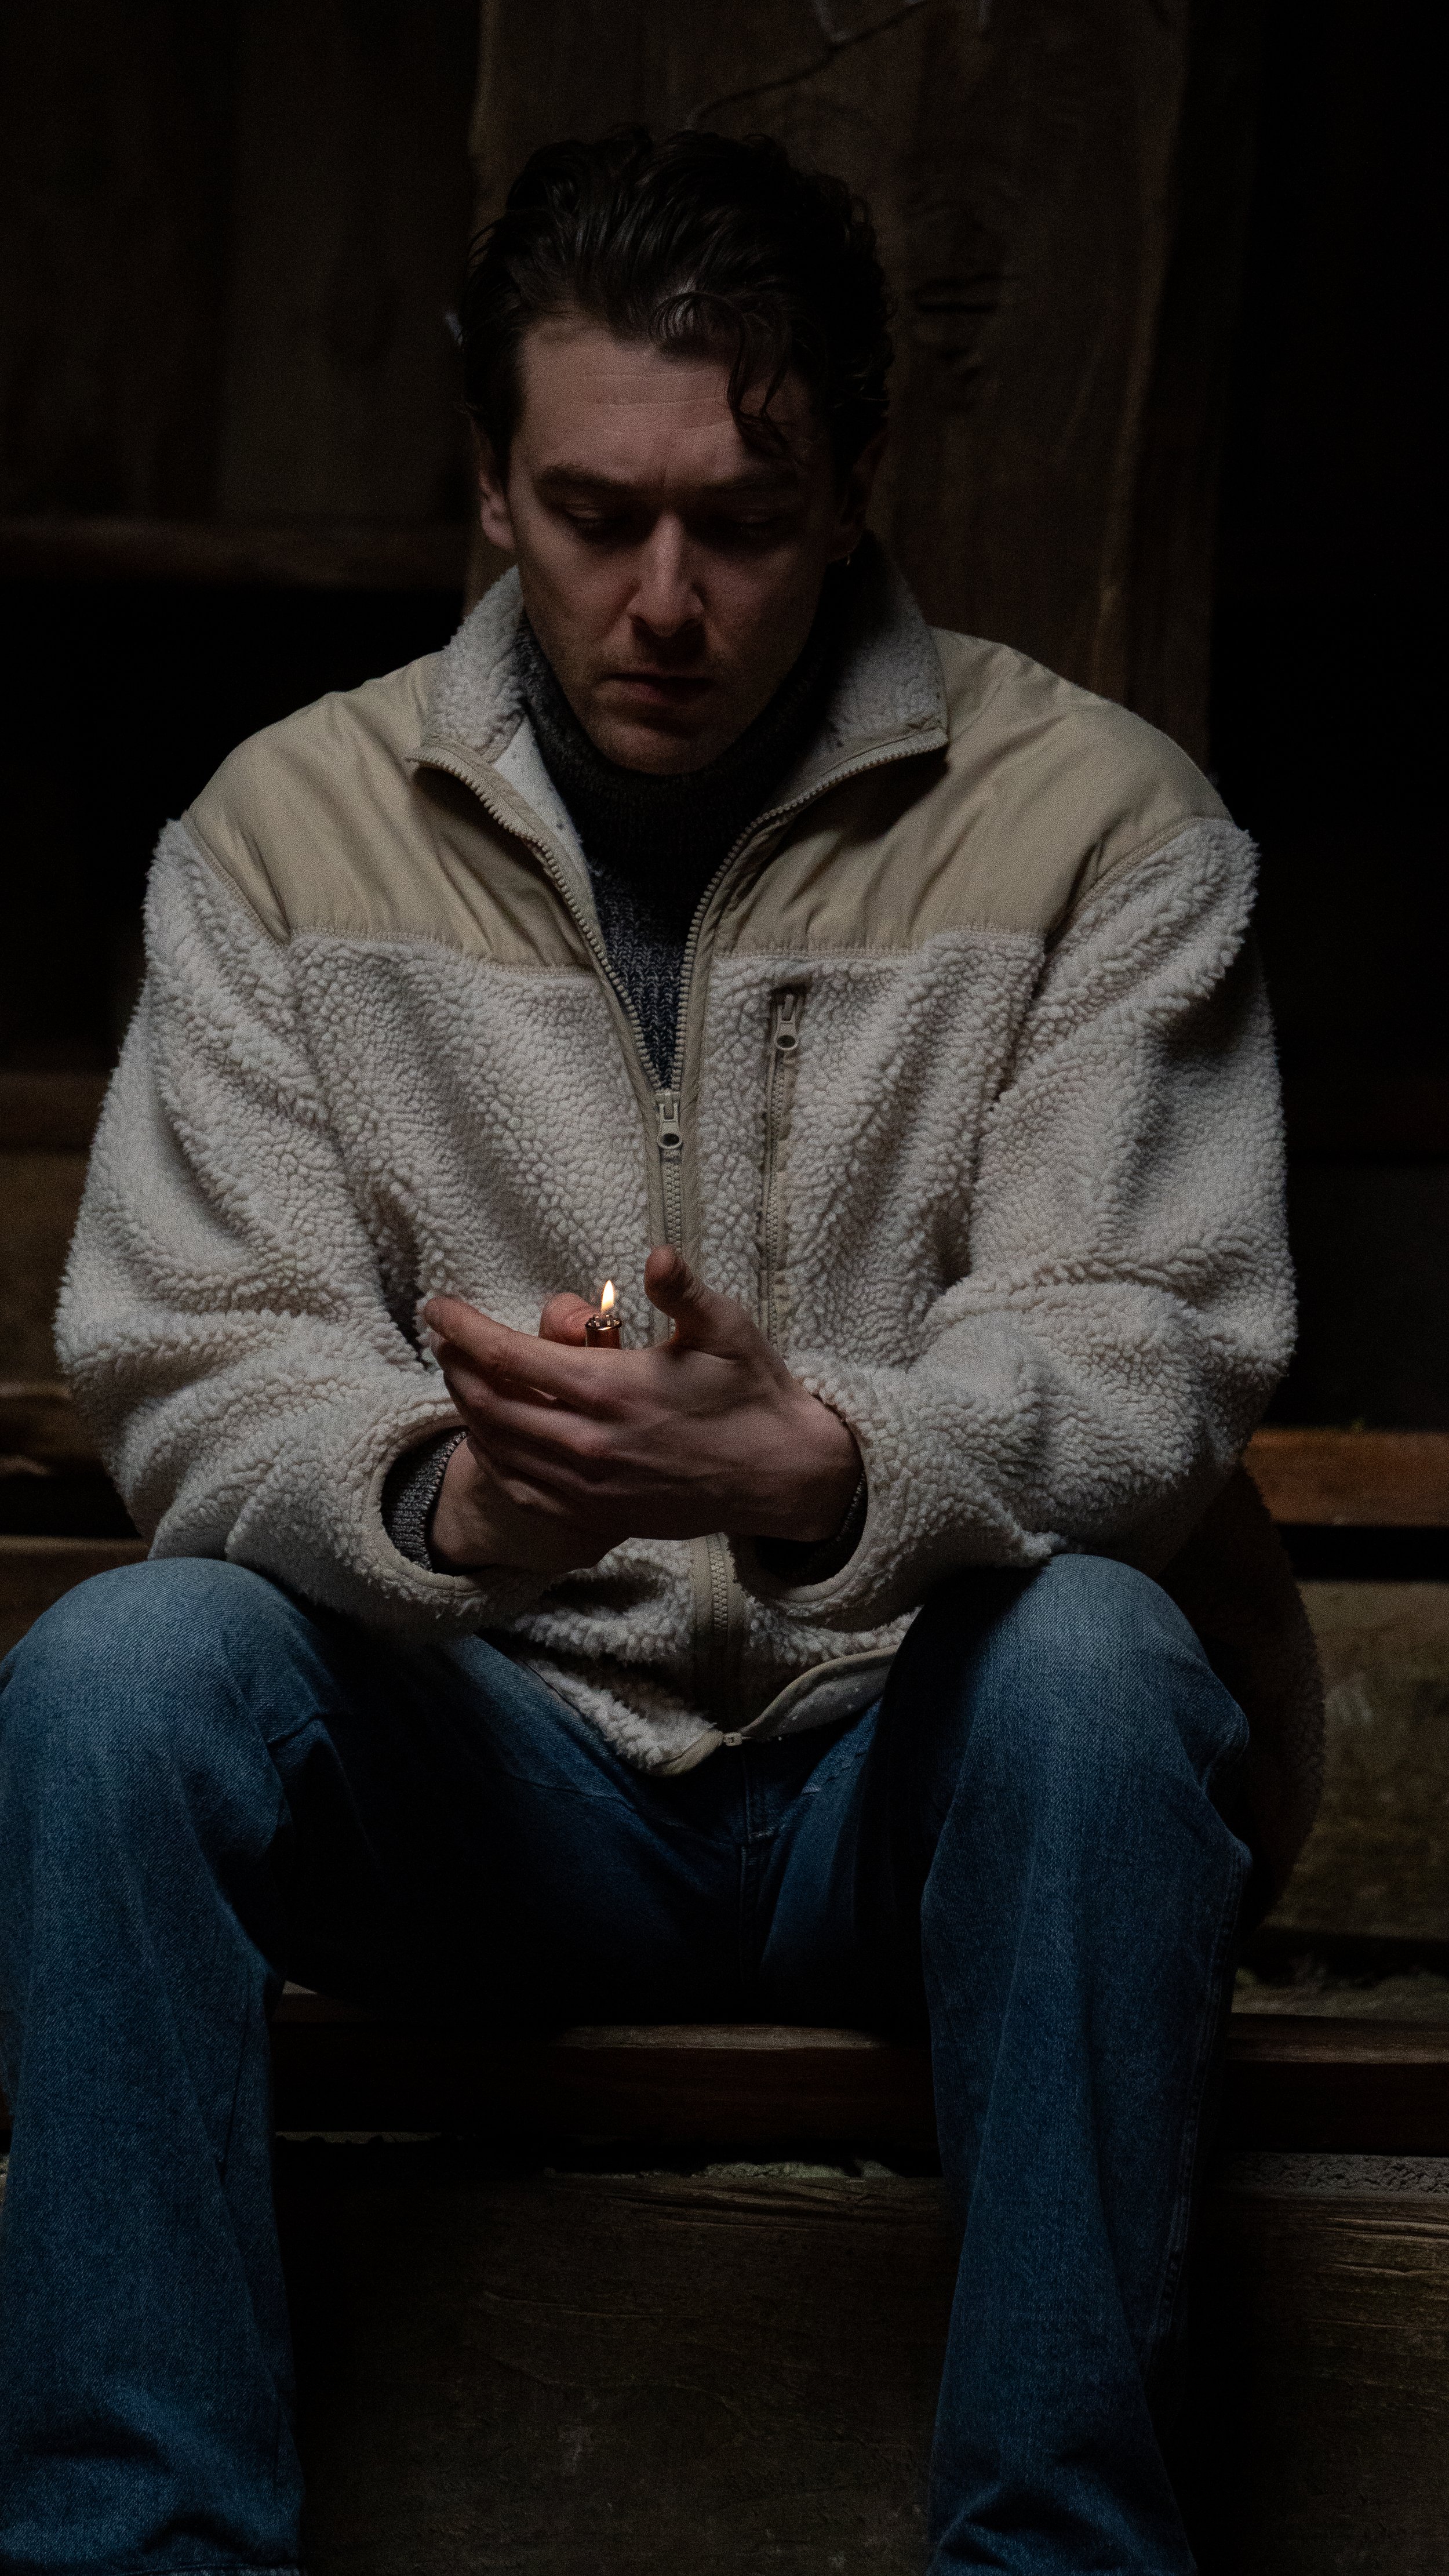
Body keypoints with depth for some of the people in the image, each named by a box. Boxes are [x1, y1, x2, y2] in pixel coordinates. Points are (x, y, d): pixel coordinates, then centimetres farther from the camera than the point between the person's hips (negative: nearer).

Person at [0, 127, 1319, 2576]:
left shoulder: (1100, 822, -4)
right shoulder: (290, 827, 2)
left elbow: (1145, 1361, -12)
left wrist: (813, 1475, -34)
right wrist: (440, 1496, -28)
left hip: (912, 1761, -1)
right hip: (491, 1769, 2)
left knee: (1098, 1652, -34)